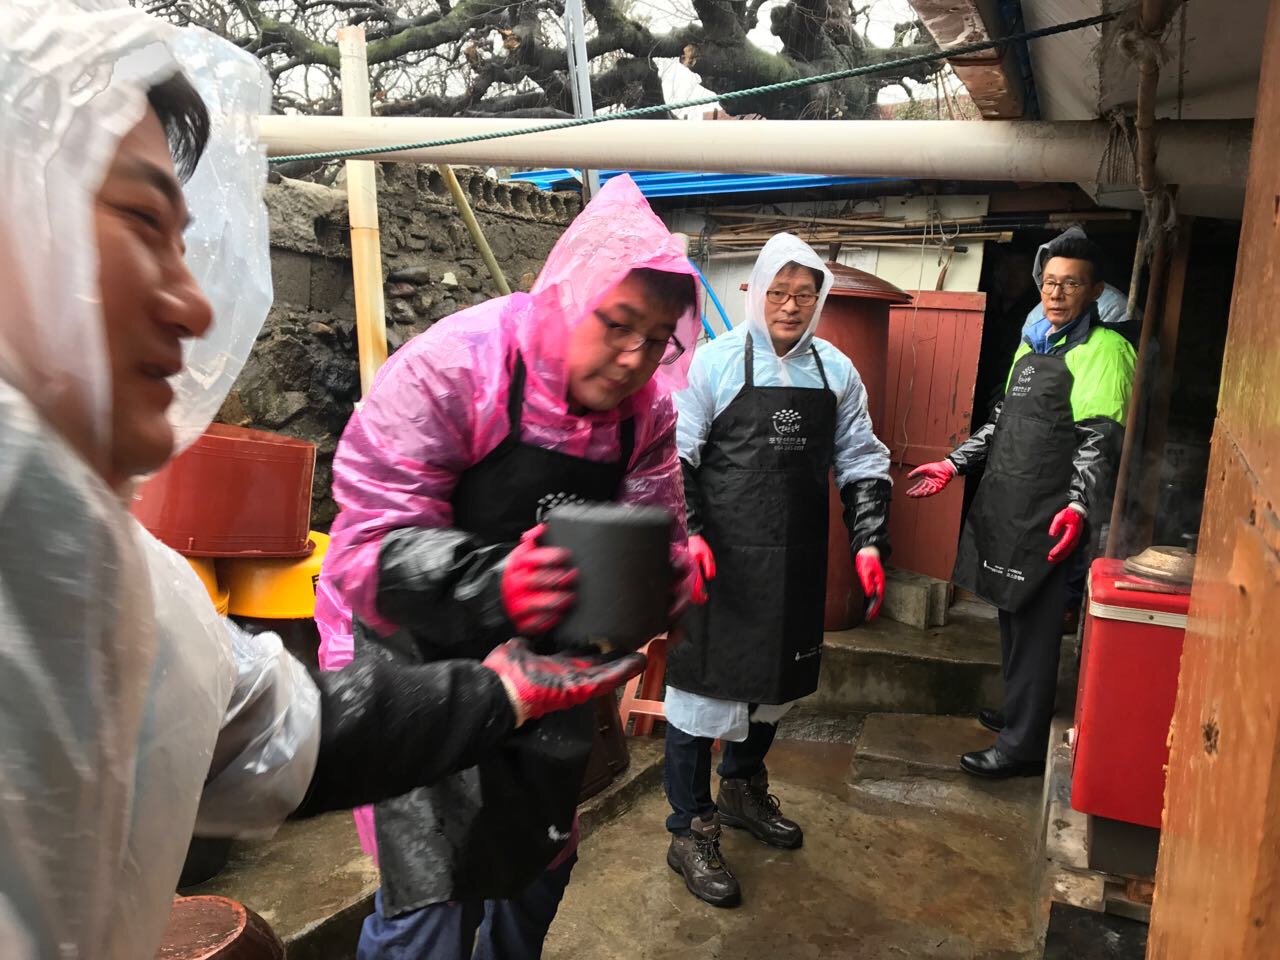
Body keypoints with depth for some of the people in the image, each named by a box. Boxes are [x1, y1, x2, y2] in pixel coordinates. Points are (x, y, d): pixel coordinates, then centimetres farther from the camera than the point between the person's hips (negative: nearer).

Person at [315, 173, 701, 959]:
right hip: (424, 666, -5)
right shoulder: (449, 369, -23)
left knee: (540, 866, 21)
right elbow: (372, 546, -26)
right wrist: (491, 585, -43)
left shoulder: (647, 409, -5)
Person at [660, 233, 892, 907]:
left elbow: (861, 463, 11)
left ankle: (743, 790, 43)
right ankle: (690, 832, 19)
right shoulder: (713, 363, -6)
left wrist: (869, 543, 2)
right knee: (705, 682, 2)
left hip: (798, 564, 5)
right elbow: (672, 457, -8)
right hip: (720, 560, -5)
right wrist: (686, 534, -20)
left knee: (776, 678, 19)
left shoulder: (835, 371, 7)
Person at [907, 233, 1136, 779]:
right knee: (1013, 617, 17)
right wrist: (954, 465, 18)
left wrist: (1078, 506, -27)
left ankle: (1023, 745, 8)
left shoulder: (1104, 351, -7)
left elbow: (1100, 439, -16)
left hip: (1047, 515, -8)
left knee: (1034, 627, -2)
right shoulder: (1032, 345, 18)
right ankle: (1017, 713, 34)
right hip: (1004, 504, 8)